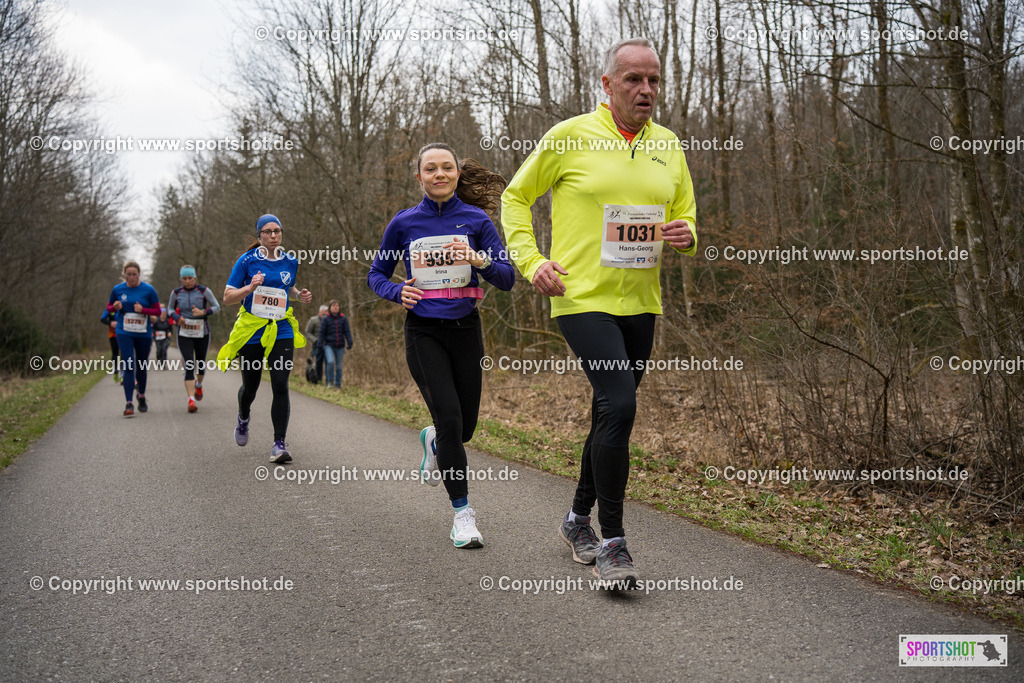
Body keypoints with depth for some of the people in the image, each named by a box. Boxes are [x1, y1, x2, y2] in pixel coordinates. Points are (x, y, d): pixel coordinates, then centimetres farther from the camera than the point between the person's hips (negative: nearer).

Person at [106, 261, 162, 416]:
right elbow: (109, 307, 14)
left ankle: (142, 397, 38)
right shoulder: (117, 289, 2)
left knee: (141, 367, 13)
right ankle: (128, 404, -16)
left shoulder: (148, 290, -2)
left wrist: (143, 310, -17)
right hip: (124, 333, 0)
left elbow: (158, 311, 1)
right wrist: (115, 307, -10)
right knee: (128, 366, -14)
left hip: (143, 334, 1)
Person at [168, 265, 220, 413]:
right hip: (184, 335, 0)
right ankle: (191, 400, -18)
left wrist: (203, 312, -19)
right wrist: (177, 318, -5)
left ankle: (199, 385, 48)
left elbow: (217, 307, -1)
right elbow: (170, 308, 16)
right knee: (189, 366, -13)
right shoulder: (176, 293, 1)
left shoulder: (204, 291, -4)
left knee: (201, 364, 15)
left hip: (202, 333, 0)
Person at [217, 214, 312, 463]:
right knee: (250, 386, 10)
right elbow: (228, 298, -5)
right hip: (251, 331, -1)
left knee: (280, 386, -13)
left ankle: (279, 444, -10)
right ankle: (243, 419, 45)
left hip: (281, 332, 1)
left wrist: (300, 295, 4)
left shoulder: (290, 262, 6)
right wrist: (250, 288, -22)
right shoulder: (247, 261, -5)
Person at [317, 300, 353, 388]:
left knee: (339, 366, 7)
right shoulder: (326, 319, 0)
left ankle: (338, 384, 22)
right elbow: (322, 332, 2)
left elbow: (347, 331, 5)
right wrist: (320, 343, -4)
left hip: (340, 346, 2)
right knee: (330, 362, -22)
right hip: (329, 345, -2)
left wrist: (349, 343, -4)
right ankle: (330, 381, -2)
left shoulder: (343, 319, 4)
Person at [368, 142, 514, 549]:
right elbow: (376, 274, 11)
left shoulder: (476, 220, 0)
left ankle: (433, 441, 46)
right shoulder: (404, 223, 1)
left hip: (464, 329, 2)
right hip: (423, 332, -2)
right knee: (449, 417, -14)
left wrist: (480, 260, -22)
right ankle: (462, 512, -3)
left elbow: (507, 279, -3)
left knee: (465, 426, 8)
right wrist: (397, 292, -11)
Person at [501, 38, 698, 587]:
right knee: (619, 405, -20)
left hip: (640, 303, 6)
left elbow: (685, 217, 19)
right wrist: (531, 261, -7)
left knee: (611, 414, 15)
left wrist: (685, 236, -5)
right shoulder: (570, 136, -5)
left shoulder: (669, 146, 9)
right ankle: (612, 542, -8)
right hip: (583, 297, -6)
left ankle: (578, 519, 34)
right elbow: (515, 198, 5)